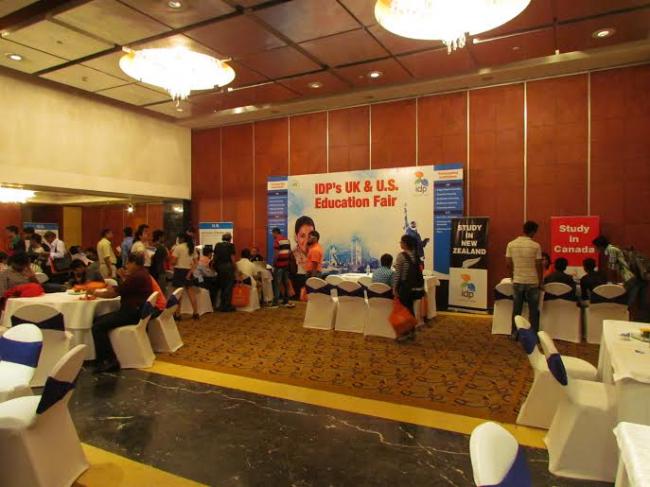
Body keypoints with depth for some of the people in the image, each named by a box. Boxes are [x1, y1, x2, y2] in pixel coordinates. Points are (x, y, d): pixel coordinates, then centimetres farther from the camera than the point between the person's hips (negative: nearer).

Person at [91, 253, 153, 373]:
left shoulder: (137, 276, -19)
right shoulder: (141, 274, 14)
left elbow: (113, 293, -15)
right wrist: (124, 278, 9)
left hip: (132, 313, -11)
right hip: (134, 310, 11)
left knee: (97, 327, -18)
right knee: (98, 319, 14)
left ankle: (110, 361, -16)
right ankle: (103, 357, 15)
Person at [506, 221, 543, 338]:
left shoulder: (511, 244, -1)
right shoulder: (536, 246, -9)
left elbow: (508, 264, 2)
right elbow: (538, 266, -7)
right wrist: (540, 282, 4)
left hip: (517, 282, 3)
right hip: (532, 282, -2)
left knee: (516, 309, 10)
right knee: (533, 310, 8)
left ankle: (514, 334, 14)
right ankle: (534, 335, 13)